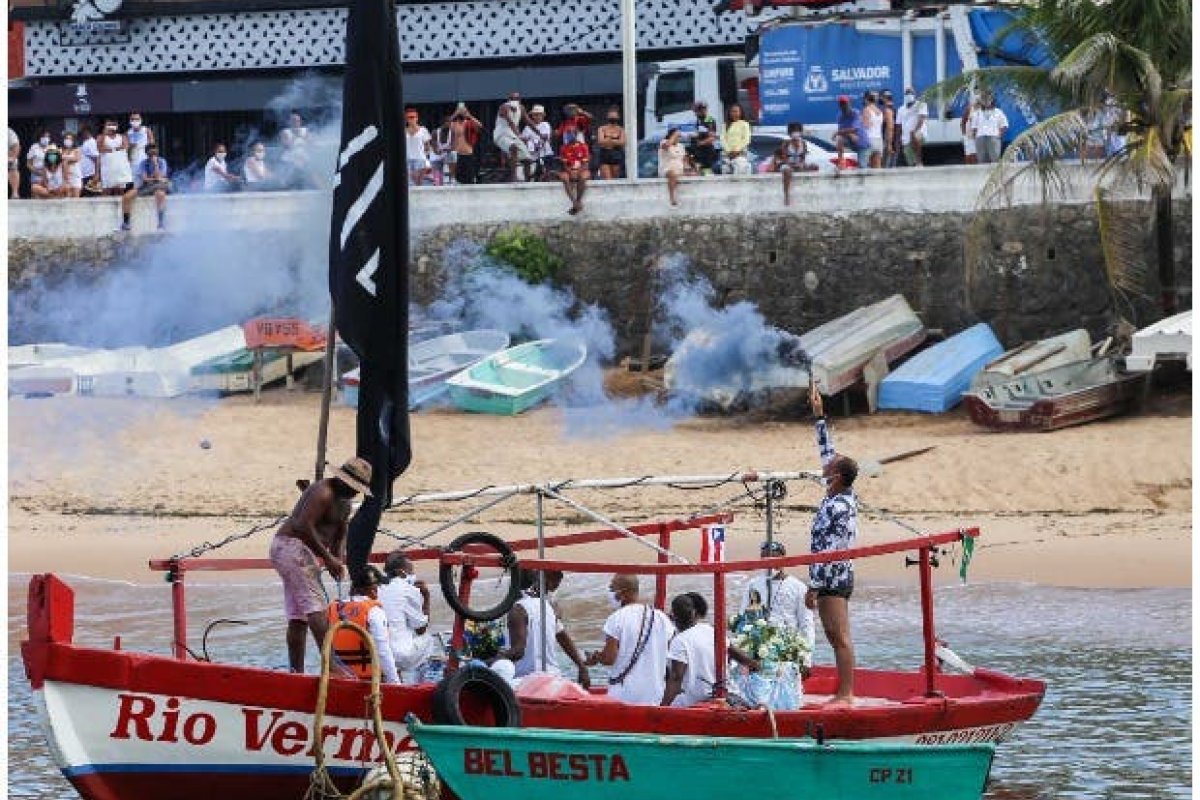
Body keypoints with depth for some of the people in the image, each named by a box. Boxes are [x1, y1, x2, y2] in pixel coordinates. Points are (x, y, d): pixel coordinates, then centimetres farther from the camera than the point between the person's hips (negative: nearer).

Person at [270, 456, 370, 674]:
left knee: (298, 618, 7)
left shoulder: (344, 502, 18)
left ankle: (296, 671, 6)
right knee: (315, 608, -19)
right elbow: (303, 527, -25)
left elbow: (340, 536, 23)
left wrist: (338, 561, 2)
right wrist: (328, 558, -20)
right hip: (293, 546, -11)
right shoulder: (323, 494, -15)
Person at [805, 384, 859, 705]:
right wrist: (819, 416, 21)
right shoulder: (845, 497, 7)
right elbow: (827, 452, 18)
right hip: (836, 578, 10)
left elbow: (829, 552, -22)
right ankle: (844, 692, 14)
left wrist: (813, 587, -19)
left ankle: (846, 694, -8)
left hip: (832, 579, -10)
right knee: (837, 638, 11)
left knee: (840, 638, -8)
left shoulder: (838, 509, -20)